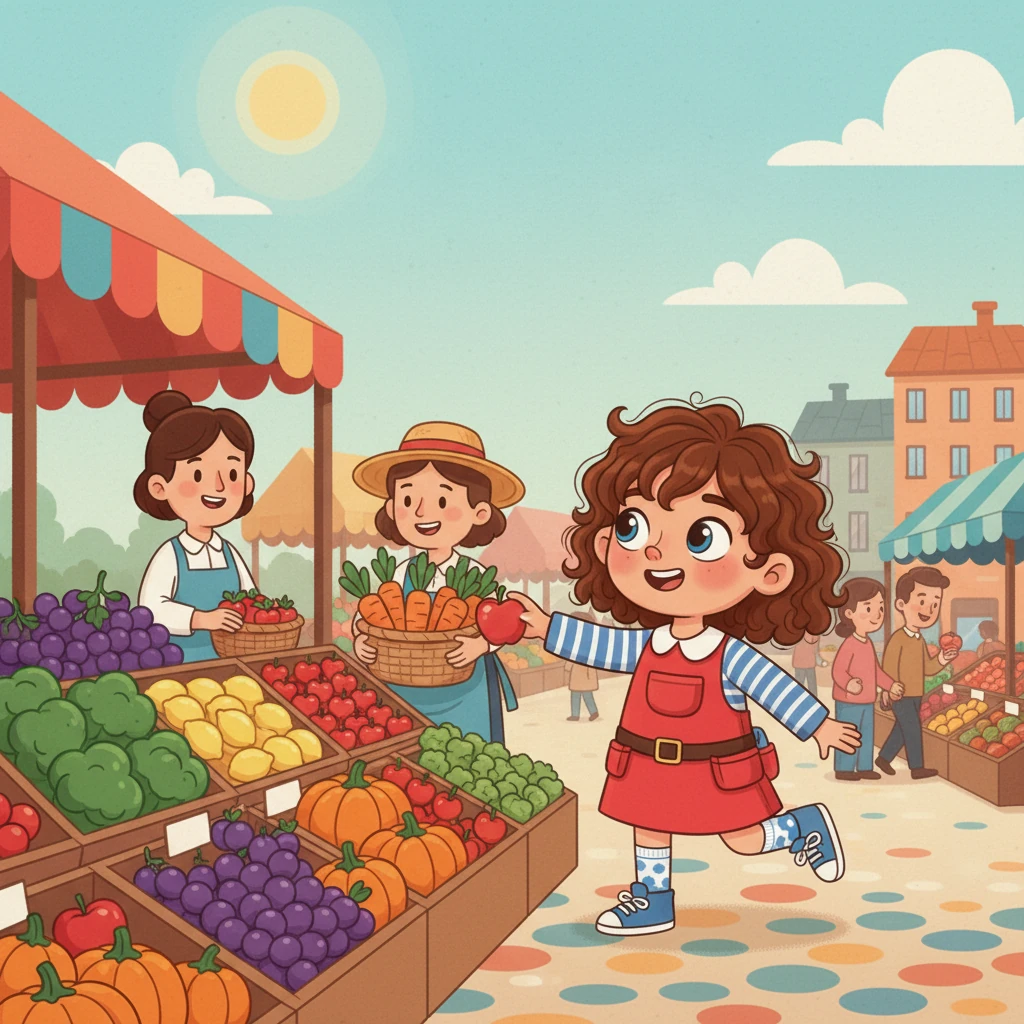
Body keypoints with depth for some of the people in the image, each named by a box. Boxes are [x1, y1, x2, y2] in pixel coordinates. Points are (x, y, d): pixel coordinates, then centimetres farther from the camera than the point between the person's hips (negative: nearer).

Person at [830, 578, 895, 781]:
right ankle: (843, 769, 5)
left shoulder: (868, 644, 7)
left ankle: (864, 768, 20)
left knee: (866, 735, 12)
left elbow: (875, 671, 18)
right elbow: (838, 671, -24)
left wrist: (890, 685, 21)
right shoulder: (849, 644, -20)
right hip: (849, 701, -9)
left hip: (866, 701, 9)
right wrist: (848, 684, -42)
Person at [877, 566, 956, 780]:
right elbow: (889, 664, -19)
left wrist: (941, 661, -5)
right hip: (900, 695, -9)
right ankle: (917, 768, -6)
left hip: (915, 695, 9)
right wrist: (891, 688, -25)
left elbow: (926, 668, 12)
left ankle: (884, 757, 26)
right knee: (912, 728, -9)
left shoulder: (920, 641, 11)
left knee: (902, 729, 13)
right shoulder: (898, 638, -16)